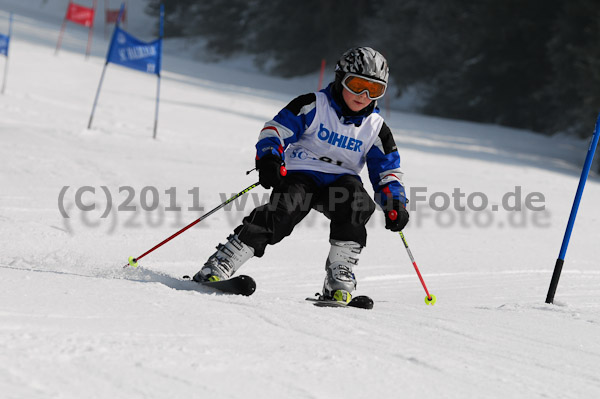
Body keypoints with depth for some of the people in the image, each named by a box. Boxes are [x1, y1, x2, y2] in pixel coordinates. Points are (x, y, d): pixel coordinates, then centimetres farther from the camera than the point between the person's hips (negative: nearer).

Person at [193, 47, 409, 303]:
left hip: (340, 182, 3)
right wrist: (269, 159, -25)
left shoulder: (376, 128, 10)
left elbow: (388, 170, 13)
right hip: (300, 174, -3)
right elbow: (275, 130, -4)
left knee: (358, 202, -32)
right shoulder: (313, 106, 0)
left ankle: (339, 276, -23)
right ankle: (221, 265, -31)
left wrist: (395, 204, -6)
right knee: (287, 208, -33)